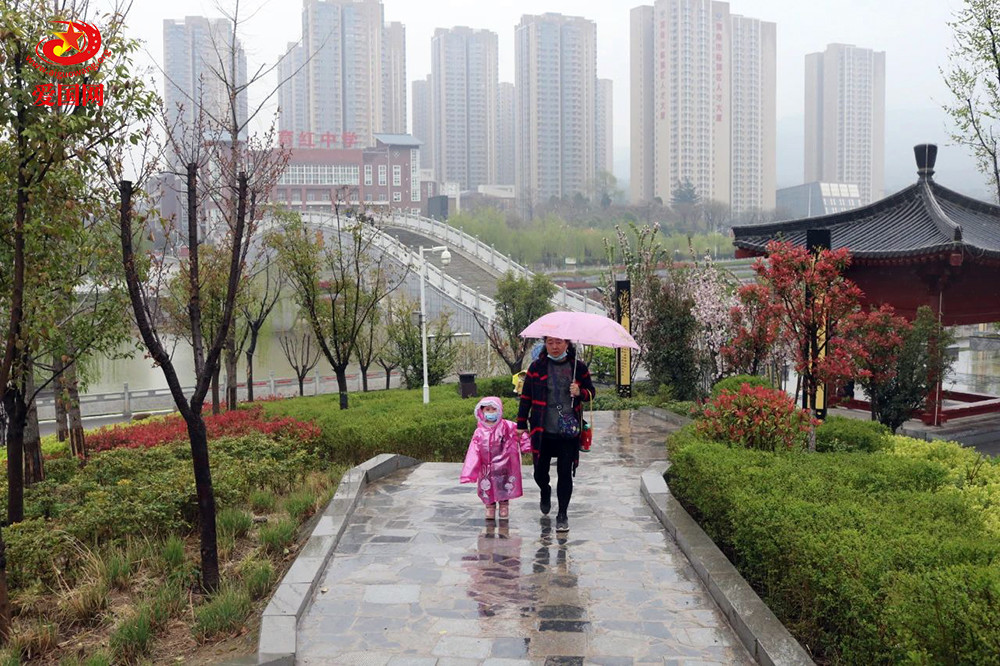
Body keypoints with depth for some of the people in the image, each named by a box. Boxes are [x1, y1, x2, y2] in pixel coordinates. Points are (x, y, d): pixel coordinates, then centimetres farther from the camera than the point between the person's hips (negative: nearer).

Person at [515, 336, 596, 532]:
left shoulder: (578, 366, 3)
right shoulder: (536, 367, 2)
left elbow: (591, 392, 11)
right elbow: (526, 396, 7)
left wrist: (580, 392, -12)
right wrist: (522, 424, 5)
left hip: (568, 431, -1)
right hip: (543, 431, 1)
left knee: (565, 473, -1)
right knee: (540, 472, 9)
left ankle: (562, 515, 14)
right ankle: (545, 494, 43)